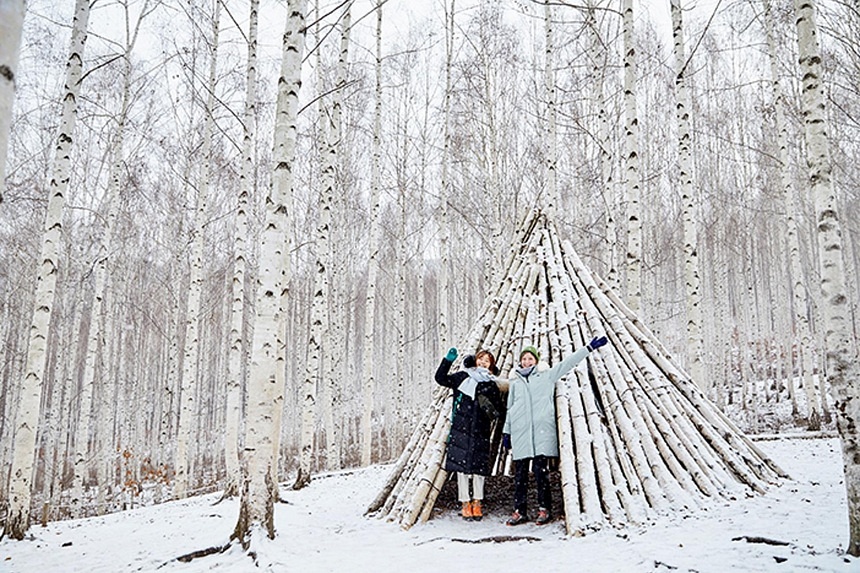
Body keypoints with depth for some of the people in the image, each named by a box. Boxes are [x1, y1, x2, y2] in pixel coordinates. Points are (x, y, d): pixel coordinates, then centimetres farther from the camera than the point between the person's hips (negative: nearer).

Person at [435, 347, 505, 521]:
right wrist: (448, 360, -9)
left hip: (480, 430, 1)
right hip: (461, 429, -1)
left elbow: (500, 408, 14)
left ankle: (477, 503, 13)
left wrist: (492, 410, -8)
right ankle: (465, 503, 6)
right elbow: (441, 378, 2)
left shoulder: (491, 385, 13)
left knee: (478, 467, 1)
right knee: (462, 466, -3)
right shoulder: (462, 377, 9)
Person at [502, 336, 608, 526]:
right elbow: (510, 409, 22)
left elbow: (568, 362, 10)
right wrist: (506, 432, 18)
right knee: (520, 473, 1)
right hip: (520, 432, 2)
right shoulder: (515, 382, 21)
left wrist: (590, 347, 6)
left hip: (542, 430, -2)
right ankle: (519, 511, 6)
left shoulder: (546, 377, 14)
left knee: (541, 470, -6)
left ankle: (544, 509, 3)